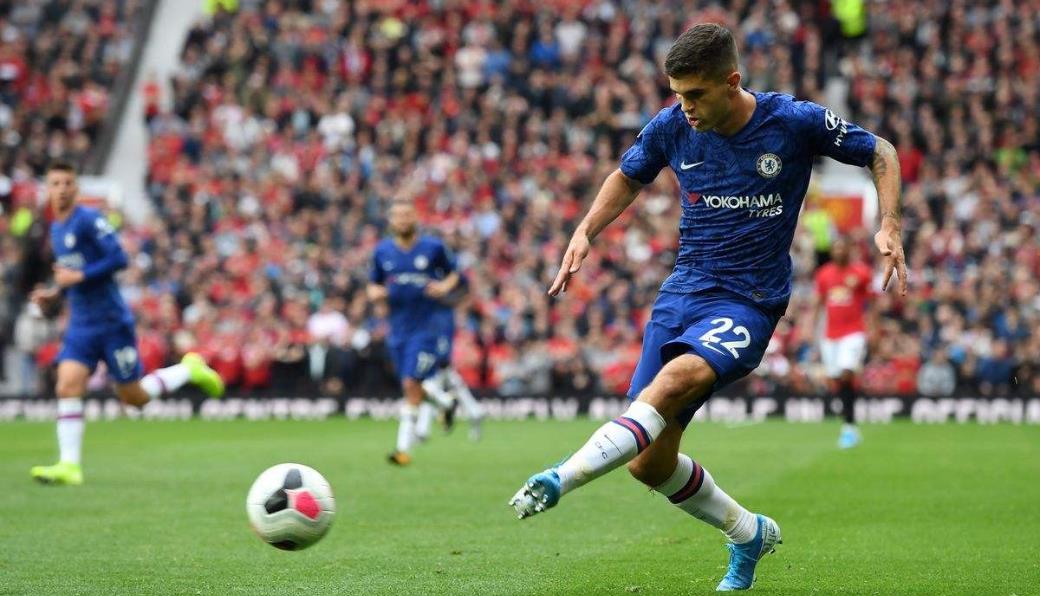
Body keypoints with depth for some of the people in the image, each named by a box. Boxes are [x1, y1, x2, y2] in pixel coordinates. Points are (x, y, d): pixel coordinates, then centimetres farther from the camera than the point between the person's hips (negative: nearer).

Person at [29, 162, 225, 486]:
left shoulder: (89, 219, -12)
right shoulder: (56, 229, 13)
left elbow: (118, 259, -19)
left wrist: (78, 277, -20)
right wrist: (56, 293, 9)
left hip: (112, 321, -7)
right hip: (80, 323, 7)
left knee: (134, 397, 3)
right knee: (68, 386, -11)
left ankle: (189, 370, 26)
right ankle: (69, 465, -11)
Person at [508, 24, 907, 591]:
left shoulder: (796, 122, -9)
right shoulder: (671, 127, -1)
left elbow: (880, 152, 6)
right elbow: (628, 177, 21)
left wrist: (888, 227, -8)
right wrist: (585, 233, 7)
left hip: (749, 304, -4)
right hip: (682, 290, 5)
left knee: (680, 375, -37)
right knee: (649, 463, 0)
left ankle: (561, 479, -44)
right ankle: (749, 533, 25)